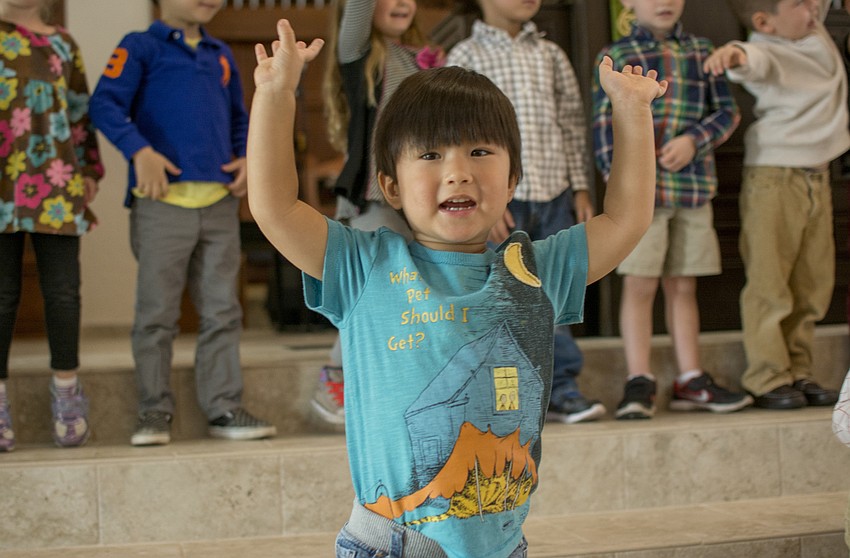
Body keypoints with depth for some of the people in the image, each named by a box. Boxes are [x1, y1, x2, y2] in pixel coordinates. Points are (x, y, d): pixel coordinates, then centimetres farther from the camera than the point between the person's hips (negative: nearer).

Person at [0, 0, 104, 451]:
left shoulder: (61, 42, 17)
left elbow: (79, 112, 19)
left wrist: (90, 170, 10)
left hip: (55, 183, 3)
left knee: (62, 291, 2)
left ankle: (67, 394, 15)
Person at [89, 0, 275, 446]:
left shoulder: (221, 56, 19)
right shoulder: (141, 48, 2)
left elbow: (239, 118, 27)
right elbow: (105, 104, -10)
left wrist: (246, 157, 8)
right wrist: (139, 150, -24)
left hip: (220, 203, 5)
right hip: (162, 202, -5)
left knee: (222, 312, 6)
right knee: (156, 313, 0)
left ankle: (224, 408, 14)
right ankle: (155, 411, 11)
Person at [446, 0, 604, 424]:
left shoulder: (550, 55, 13)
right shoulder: (465, 58, -2)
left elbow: (573, 123, 14)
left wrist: (581, 188, 8)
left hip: (554, 195, 4)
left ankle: (562, 389, 14)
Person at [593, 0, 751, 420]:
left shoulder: (701, 51, 13)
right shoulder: (615, 57, 3)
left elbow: (727, 111, 9)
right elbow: (605, 123, -3)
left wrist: (694, 140, -9)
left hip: (694, 184, 4)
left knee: (682, 286, 10)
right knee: (639, 284, -3)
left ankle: (690, 381, 17)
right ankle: (639, 383, 3)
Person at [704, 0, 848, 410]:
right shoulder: (768, 52, -18)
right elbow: (757, 59, -41)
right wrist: (736, 54, -63)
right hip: (773, 179, -8)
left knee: (812, 287, 11)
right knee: (770, 285, -4)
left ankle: (798, 373, 19)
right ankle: (768, 379, 2)